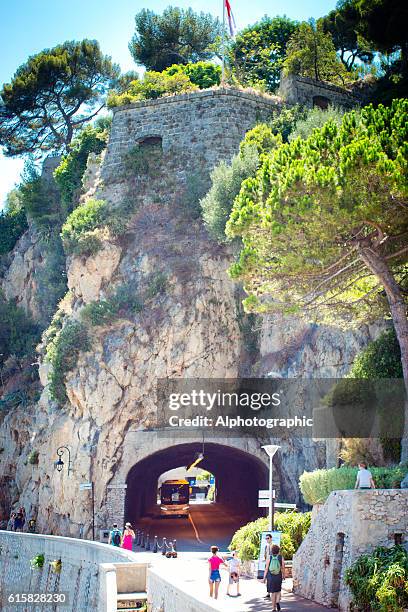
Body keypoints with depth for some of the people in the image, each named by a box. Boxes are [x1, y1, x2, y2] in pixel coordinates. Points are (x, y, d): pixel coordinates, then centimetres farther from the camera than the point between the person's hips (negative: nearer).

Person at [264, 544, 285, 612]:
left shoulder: (269, 557, -6)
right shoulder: (281, 557, -6)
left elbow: (266, 568, -6)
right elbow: (283, 568, -1)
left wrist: (264, 577, 1)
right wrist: (283, 575, 15)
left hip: (270, 577, 0)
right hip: (278, 577, 0)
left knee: (273, 592, 10)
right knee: (278, 591, 18)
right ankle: (277, 602, -7)